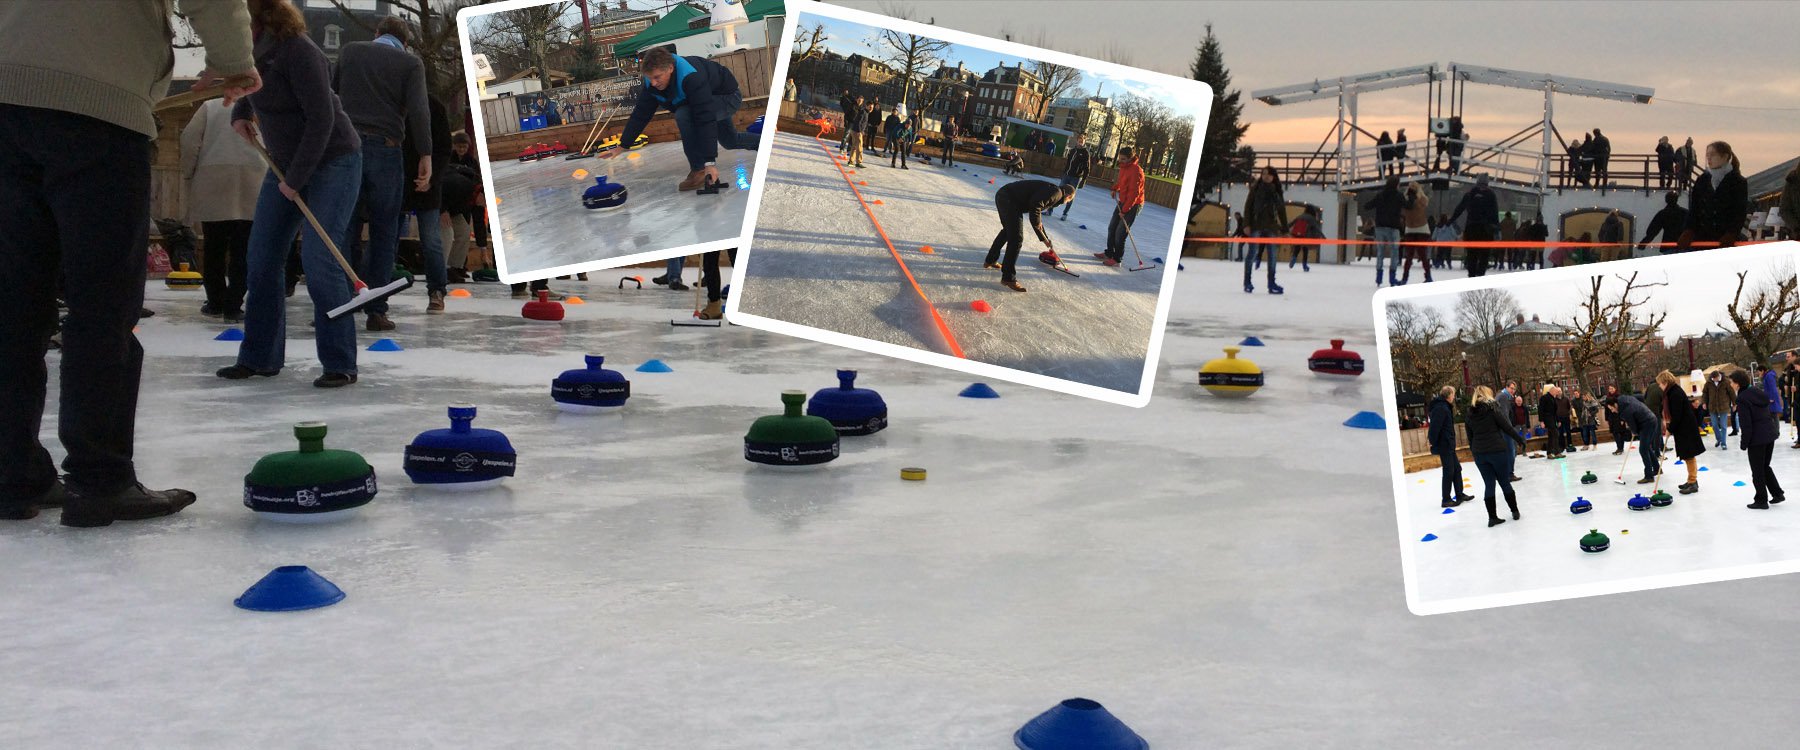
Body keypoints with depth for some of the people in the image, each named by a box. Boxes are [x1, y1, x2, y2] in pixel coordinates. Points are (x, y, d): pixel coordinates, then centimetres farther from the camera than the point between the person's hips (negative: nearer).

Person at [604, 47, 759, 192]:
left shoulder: (692, 77, -42)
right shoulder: (652, 81, -19)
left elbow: (706, 120, -45)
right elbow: (640, 114, -10)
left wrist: (710, 162, -47)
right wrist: (622, 146, -11)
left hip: (729, 97, -9)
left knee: (684, 115, -33)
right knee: (730, 142, 29)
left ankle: (700, 171, -24)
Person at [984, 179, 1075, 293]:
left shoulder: (1050, 190, 26)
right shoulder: (1056, 192, -3)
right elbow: (1035, 205, -19)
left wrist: (1045, 238, 42)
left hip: (1002, 195, 10)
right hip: (1010, 200, -10)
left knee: (1008, 231, 30)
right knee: (1016, 238, -5)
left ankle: (990, 260, 44)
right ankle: (1008, 278, -2)